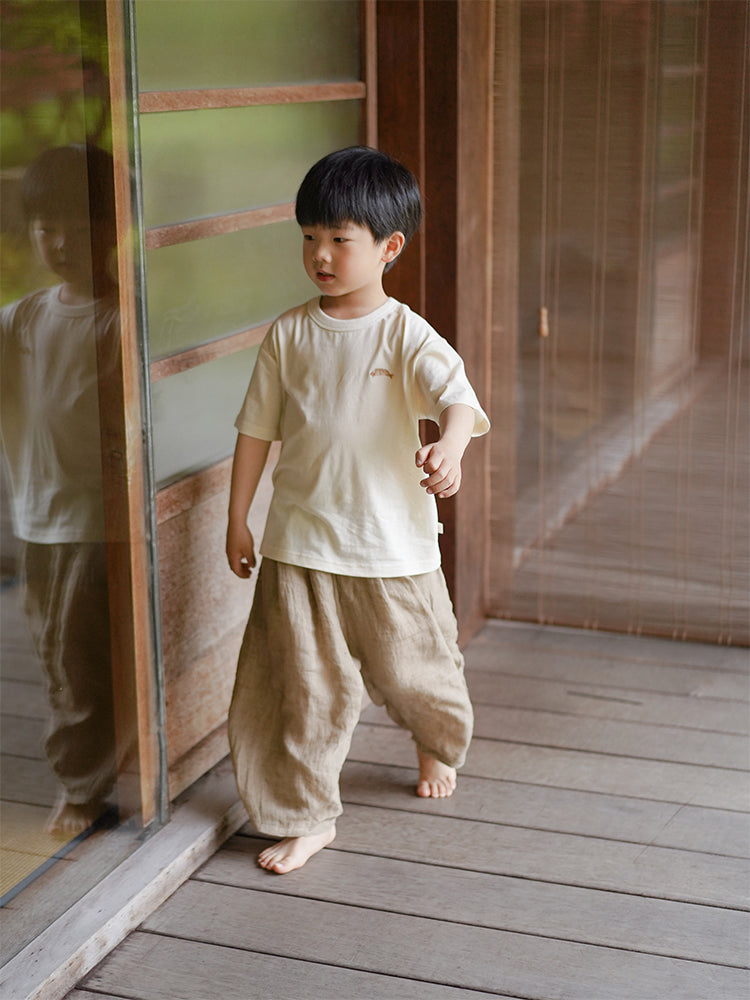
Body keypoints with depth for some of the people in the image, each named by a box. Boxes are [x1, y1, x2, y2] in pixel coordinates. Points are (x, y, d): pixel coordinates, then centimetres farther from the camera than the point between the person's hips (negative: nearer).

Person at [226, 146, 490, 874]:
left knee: (410, 667, 15)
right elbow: (257, 428, 7)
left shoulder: (406, 335, -8)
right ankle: (307, 816, 18)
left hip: (393, 546, -1)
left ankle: (440, 746, 48)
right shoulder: (288, 335, 1)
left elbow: (457, 398, -24)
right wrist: (238, 519, 9)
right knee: (305, 685, 3)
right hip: (299, 543, 2)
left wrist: (448, 450, -46)